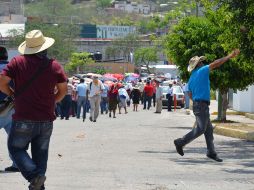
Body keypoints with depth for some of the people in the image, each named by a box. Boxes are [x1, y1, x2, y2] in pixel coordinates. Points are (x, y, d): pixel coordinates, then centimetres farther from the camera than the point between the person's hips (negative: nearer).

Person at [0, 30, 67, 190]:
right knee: (41, 153, 14)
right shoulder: (54, 66, 1)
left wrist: (13, 94, 9)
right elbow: (63, 90, 8)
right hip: (46, 120, 3)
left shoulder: (17, 62, -6)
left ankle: (34, 175, -12)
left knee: (16, 148, 10)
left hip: (23, 119, -3)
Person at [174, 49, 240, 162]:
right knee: (200, 129, -10)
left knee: (209, 129, 9)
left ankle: (211, 152, 8)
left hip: (196, 103, 9)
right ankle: (181, 142, -8)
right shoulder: (202, 71, -7)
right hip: (202, 105, -9)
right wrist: (230, 56, -4)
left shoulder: (191, 78, 16)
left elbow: (191, 95, 18)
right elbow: (216, 63, -8)